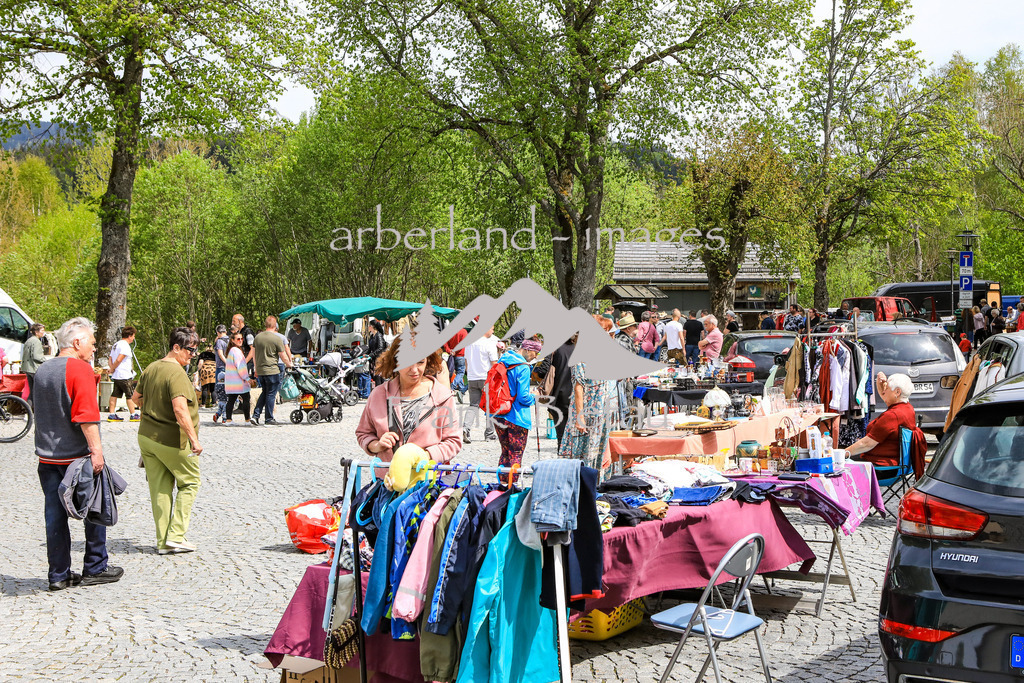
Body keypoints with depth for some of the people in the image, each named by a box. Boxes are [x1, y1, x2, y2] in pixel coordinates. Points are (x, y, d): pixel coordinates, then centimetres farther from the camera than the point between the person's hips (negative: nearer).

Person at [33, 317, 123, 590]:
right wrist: (96, 450, -22)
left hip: (47, 456, 7)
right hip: (77, 455, -7)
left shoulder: (42, 371, 12)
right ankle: (95, 568, 14)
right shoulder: (80, 369, -13)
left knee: (55, 516, 8)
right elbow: (87, 415, -21)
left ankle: (58, 575, 11)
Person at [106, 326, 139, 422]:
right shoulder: (125, 346, -13)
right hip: (125, 376, -9)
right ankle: (133, 415, 3)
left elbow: (110, 359, 17)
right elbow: (119, 360, -21)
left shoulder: (116, 345, 18)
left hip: (116, 376, 9)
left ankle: (111, 414, 7)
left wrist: (112, 368, 4)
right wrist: (112, 369, -8)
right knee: (130, 395, -1)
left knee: (115, 395, 7)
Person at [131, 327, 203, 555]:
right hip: (173, 441, -8)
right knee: (189, 482, 9)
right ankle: (176, 536, 3)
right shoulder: (176, 373, -19)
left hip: (146, 436, 8)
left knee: (159, 489, 11)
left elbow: (136, 396, 22)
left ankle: (163, 542, 14)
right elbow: (180, 409, -30)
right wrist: (194, 439, -29)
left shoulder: (151, 368, 8)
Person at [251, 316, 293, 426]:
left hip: (260, 370, 6)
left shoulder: (257, 337, 7)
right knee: (271, 394, 3)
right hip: (272, 370, -6)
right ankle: (268, 419, 7)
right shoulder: (277, 339, -11)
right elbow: (283, 356, -7)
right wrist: (289, 364, 12)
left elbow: (254, 355, 15)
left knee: (264, 393, 18)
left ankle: (255, 416, 9)